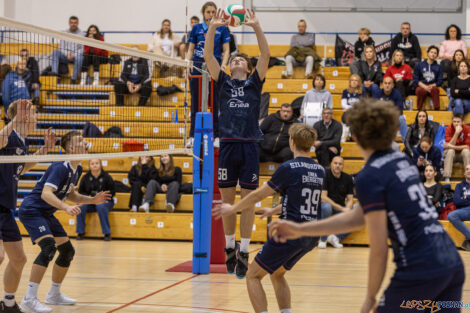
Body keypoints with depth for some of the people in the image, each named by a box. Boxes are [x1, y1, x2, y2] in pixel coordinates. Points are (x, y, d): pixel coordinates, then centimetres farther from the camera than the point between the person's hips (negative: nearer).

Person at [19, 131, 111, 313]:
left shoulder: (77, 169, 7)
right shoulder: (61, 167, -22)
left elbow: (70, 195, 20)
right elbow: (46, 193, -34)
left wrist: (92, 200, 7)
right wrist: (66, 208, -46)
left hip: (46, 214, 10)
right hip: (32, 210, -10)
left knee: (67, 250, 11)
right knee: (49, 247, -28)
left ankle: (54, 295, 27)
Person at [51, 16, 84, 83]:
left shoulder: (81, 34, 3)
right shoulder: (64, 33, 12)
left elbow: (83, 49, -3)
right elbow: (61, 47, 8)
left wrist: (74, 55, -17)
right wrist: (67, 54, -11)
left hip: (76, 55, -3)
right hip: (65, 56, 3)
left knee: (79, 57, -39)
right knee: (55, 52, -25)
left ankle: (74, 79, -37)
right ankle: (55, 72, -40)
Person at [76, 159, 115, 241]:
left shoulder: (106, 177, -2)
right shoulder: (86, 178, 5)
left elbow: (112, 192, -1)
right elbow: (80, 192, 10)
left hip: (104, 201, -2)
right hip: (90, 202, 3)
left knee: (101, 206, -38)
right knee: (80, 206, -30)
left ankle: (107, 233, -28)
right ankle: (80, 232, -15)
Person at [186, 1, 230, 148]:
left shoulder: (222, 29, 4)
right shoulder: (196, 28, 7)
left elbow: (226, 50, 2)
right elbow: (191, 49, 10)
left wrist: (223, 64, -14)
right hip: (197, 66, 1)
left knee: (215, 103, 0)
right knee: (195, 103, 3)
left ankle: (217, 136, 6)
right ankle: (192, 136, 8)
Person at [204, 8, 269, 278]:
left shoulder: (255, 83, 11)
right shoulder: (224, 83, 13)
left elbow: (266, 55, -1)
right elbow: (208, 56, 4)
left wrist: (257, 26, -9)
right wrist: (213, 27, -6)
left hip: (250, 146, -1)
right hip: (227, 146, 1)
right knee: (227, 199, 5)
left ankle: (244, 252, 4)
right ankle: (230, 246, 19)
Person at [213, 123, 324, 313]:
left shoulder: (289, 168, -11)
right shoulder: (320, 171, 9)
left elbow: (258, 195, -3)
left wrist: (233, 209, 13)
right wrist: (273, 211, 39)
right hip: (311, 237, 7)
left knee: (253, 276, 4)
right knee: (276, 274, 27)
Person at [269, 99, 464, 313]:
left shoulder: (369, 178, -9)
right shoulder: (402, 161, 15)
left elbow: (379, 250, -10)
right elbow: (360, 217, 19)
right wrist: (301, 229, 21)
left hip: (419, 272, -7)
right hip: (453, 265, 7)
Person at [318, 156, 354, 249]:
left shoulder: (348, 178, 2)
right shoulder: (325, 174, -12)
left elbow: (350, 198, 2)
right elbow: (323, 197, -20)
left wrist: (348, 208, -23)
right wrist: (341, 208, -24)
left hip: (340, 208, 4)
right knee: (326, 207, -40)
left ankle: (337, 237, -3)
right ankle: (323, 240, -20)